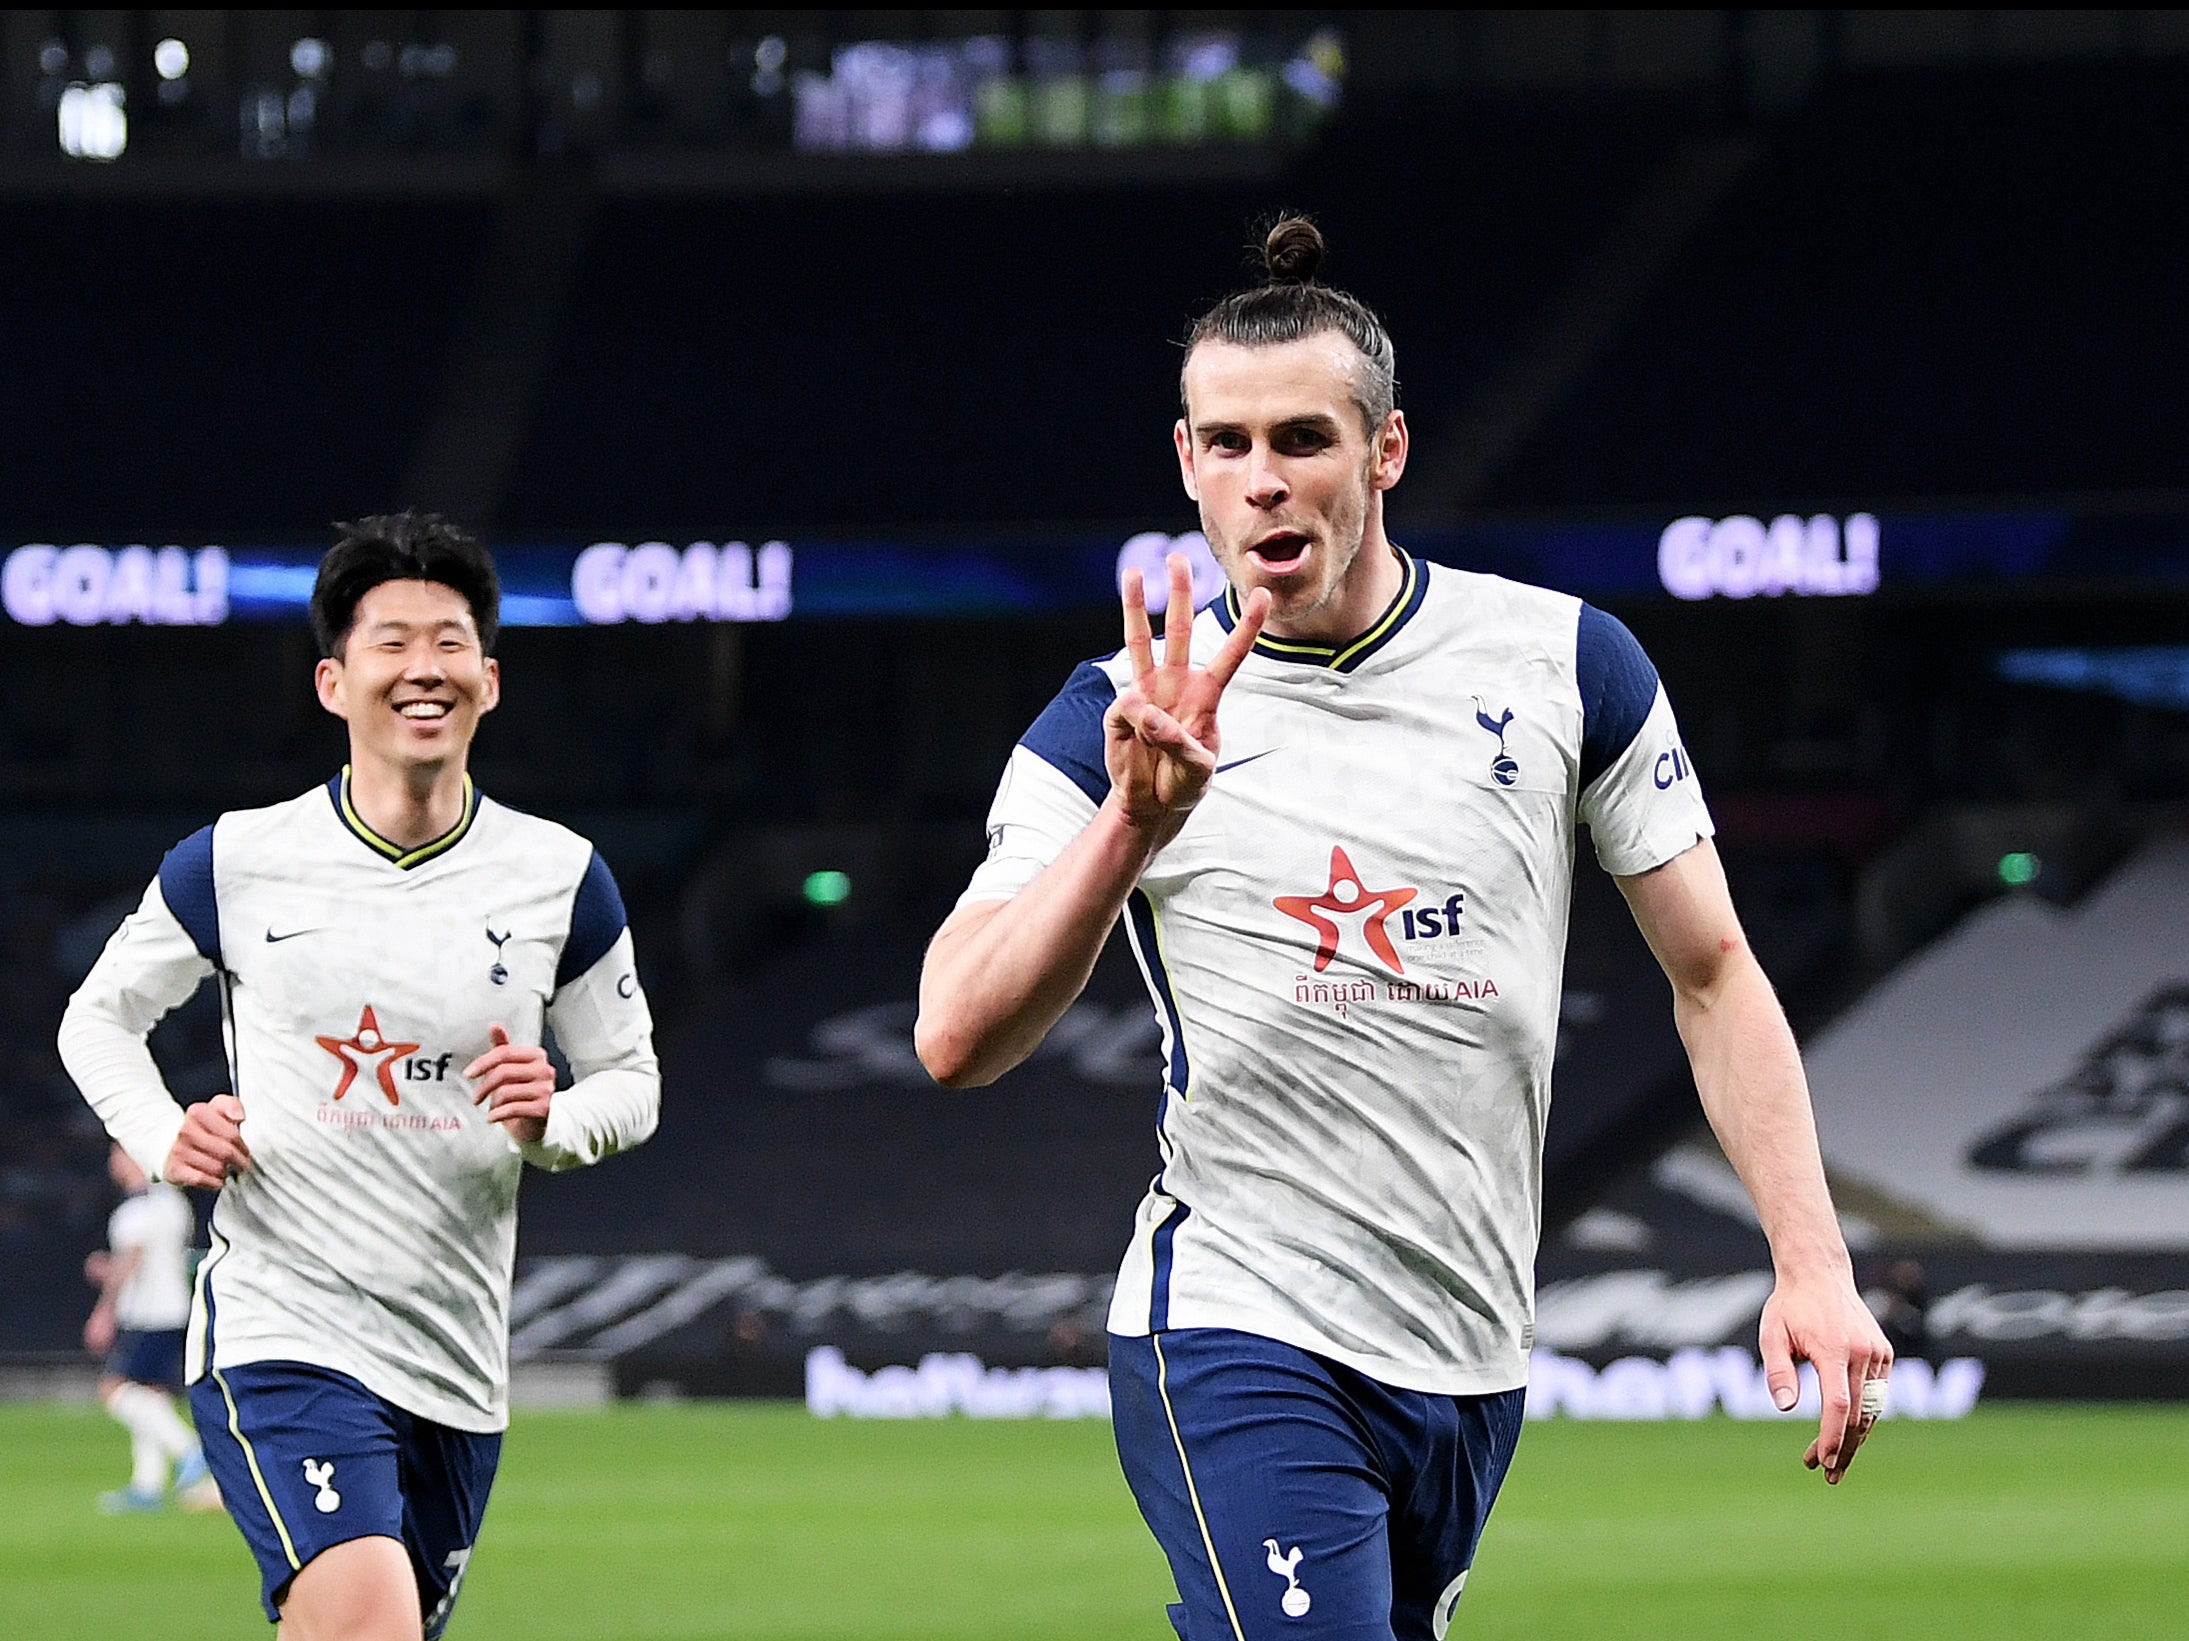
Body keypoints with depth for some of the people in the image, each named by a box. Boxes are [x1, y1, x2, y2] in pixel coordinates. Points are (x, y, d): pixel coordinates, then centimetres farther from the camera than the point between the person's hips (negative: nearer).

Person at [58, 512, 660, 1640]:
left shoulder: (558, 879, 3)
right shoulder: (238, 862, -1)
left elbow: (632, 1079, 14)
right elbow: (99, 1015, 13)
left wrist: (554, 1121, -9)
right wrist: (164, 1139, -5)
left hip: (458, 1368, 4)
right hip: (280, 1329, -4)